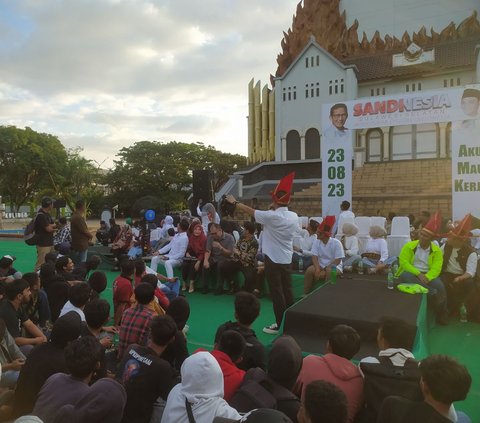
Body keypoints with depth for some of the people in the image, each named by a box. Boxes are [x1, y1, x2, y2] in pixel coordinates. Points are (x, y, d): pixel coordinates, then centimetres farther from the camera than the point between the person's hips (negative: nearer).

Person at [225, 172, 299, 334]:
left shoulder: (271, 216, -18)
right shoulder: (294, 216, -1)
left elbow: (250, 210, -8)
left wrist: (234, 202, 5)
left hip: (273, 259, -6)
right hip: (287, 259, 6)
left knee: (276, 292, 1)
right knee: (287, 290, 14)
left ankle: (279, 324, 9)